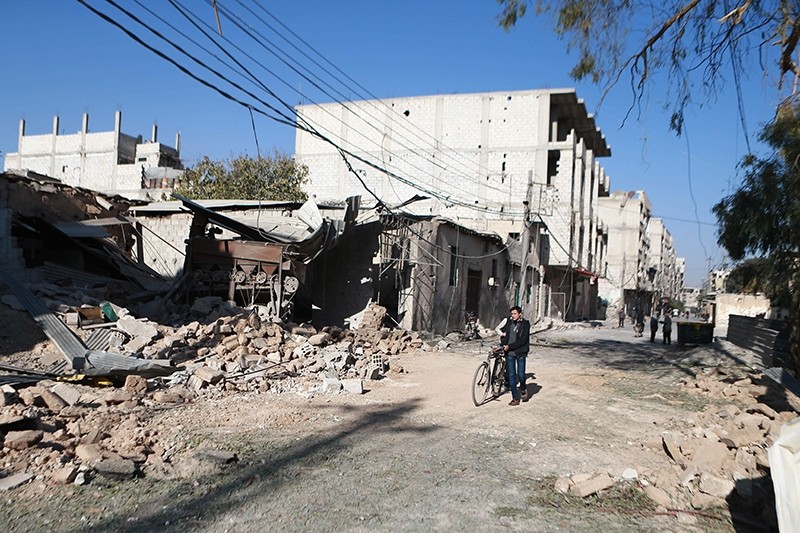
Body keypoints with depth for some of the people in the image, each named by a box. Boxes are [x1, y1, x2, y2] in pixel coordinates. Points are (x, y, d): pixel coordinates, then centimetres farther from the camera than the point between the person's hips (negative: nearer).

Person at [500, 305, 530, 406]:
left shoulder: (525, 324, -6)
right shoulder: (509, 322, 8)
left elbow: (522, 340, -14)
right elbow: (503, 331, 24)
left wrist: (509, 346, -18)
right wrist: (502, 344, 9)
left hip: (520, 353, -4)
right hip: (509, 353, 4)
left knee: (520, 375, -7)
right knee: (511, 376, 3)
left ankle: (523, 388, 25)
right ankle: (515, 398, 10)